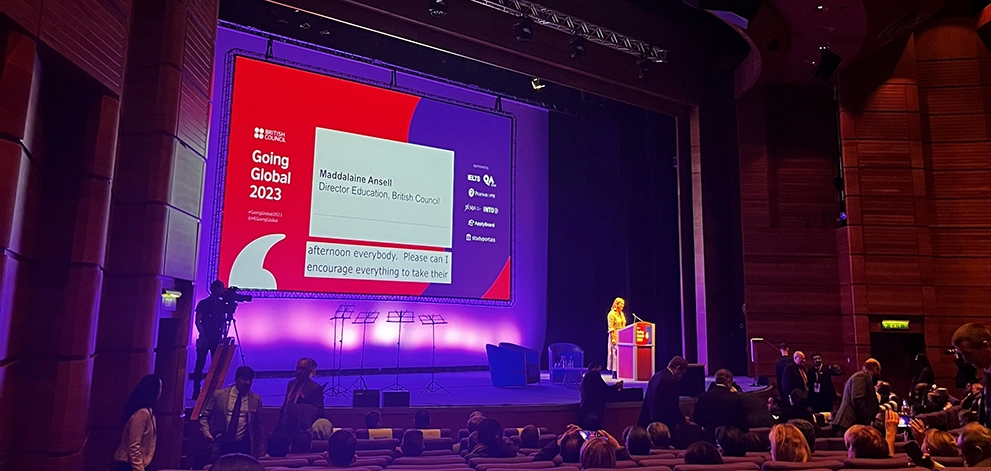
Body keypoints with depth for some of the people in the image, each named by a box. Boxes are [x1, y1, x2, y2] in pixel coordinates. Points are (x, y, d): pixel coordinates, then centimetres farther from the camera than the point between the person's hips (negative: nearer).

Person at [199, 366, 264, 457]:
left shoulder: (256, 399, 5)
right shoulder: (219, 395, 3)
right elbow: (204, 416, 9)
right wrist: (207, 434, -7)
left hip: (243, 444, 0)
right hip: (221, 442, 0)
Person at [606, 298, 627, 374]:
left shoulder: (622, 314, 14)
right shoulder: (612, 314, -9)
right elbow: (611, 328, -14)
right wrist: (612, 338, -19)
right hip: (615, 336, -7)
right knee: (615, 353, -5)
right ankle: (614, 373, 0)